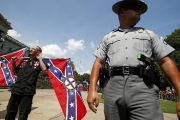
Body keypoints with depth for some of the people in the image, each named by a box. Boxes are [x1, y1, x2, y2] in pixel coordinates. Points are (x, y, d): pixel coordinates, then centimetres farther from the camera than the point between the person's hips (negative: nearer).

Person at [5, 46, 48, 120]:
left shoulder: (39, 62, 3)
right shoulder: (23, 61, 17)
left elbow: (44, 69, -20)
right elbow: (15, 73, 23)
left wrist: (40, 59, -5)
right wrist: (13, 63, 9)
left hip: (28, 92, -5)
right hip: (16, 90, 5)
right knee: (10, 113, 15)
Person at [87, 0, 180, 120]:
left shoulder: (148, 34, 19)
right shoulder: (108, 37, 18)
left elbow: (165, 62, 11)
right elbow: (98, 63, 11)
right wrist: (92, 90, -2)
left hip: (143, 88, 0)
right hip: (113, 88, 1)